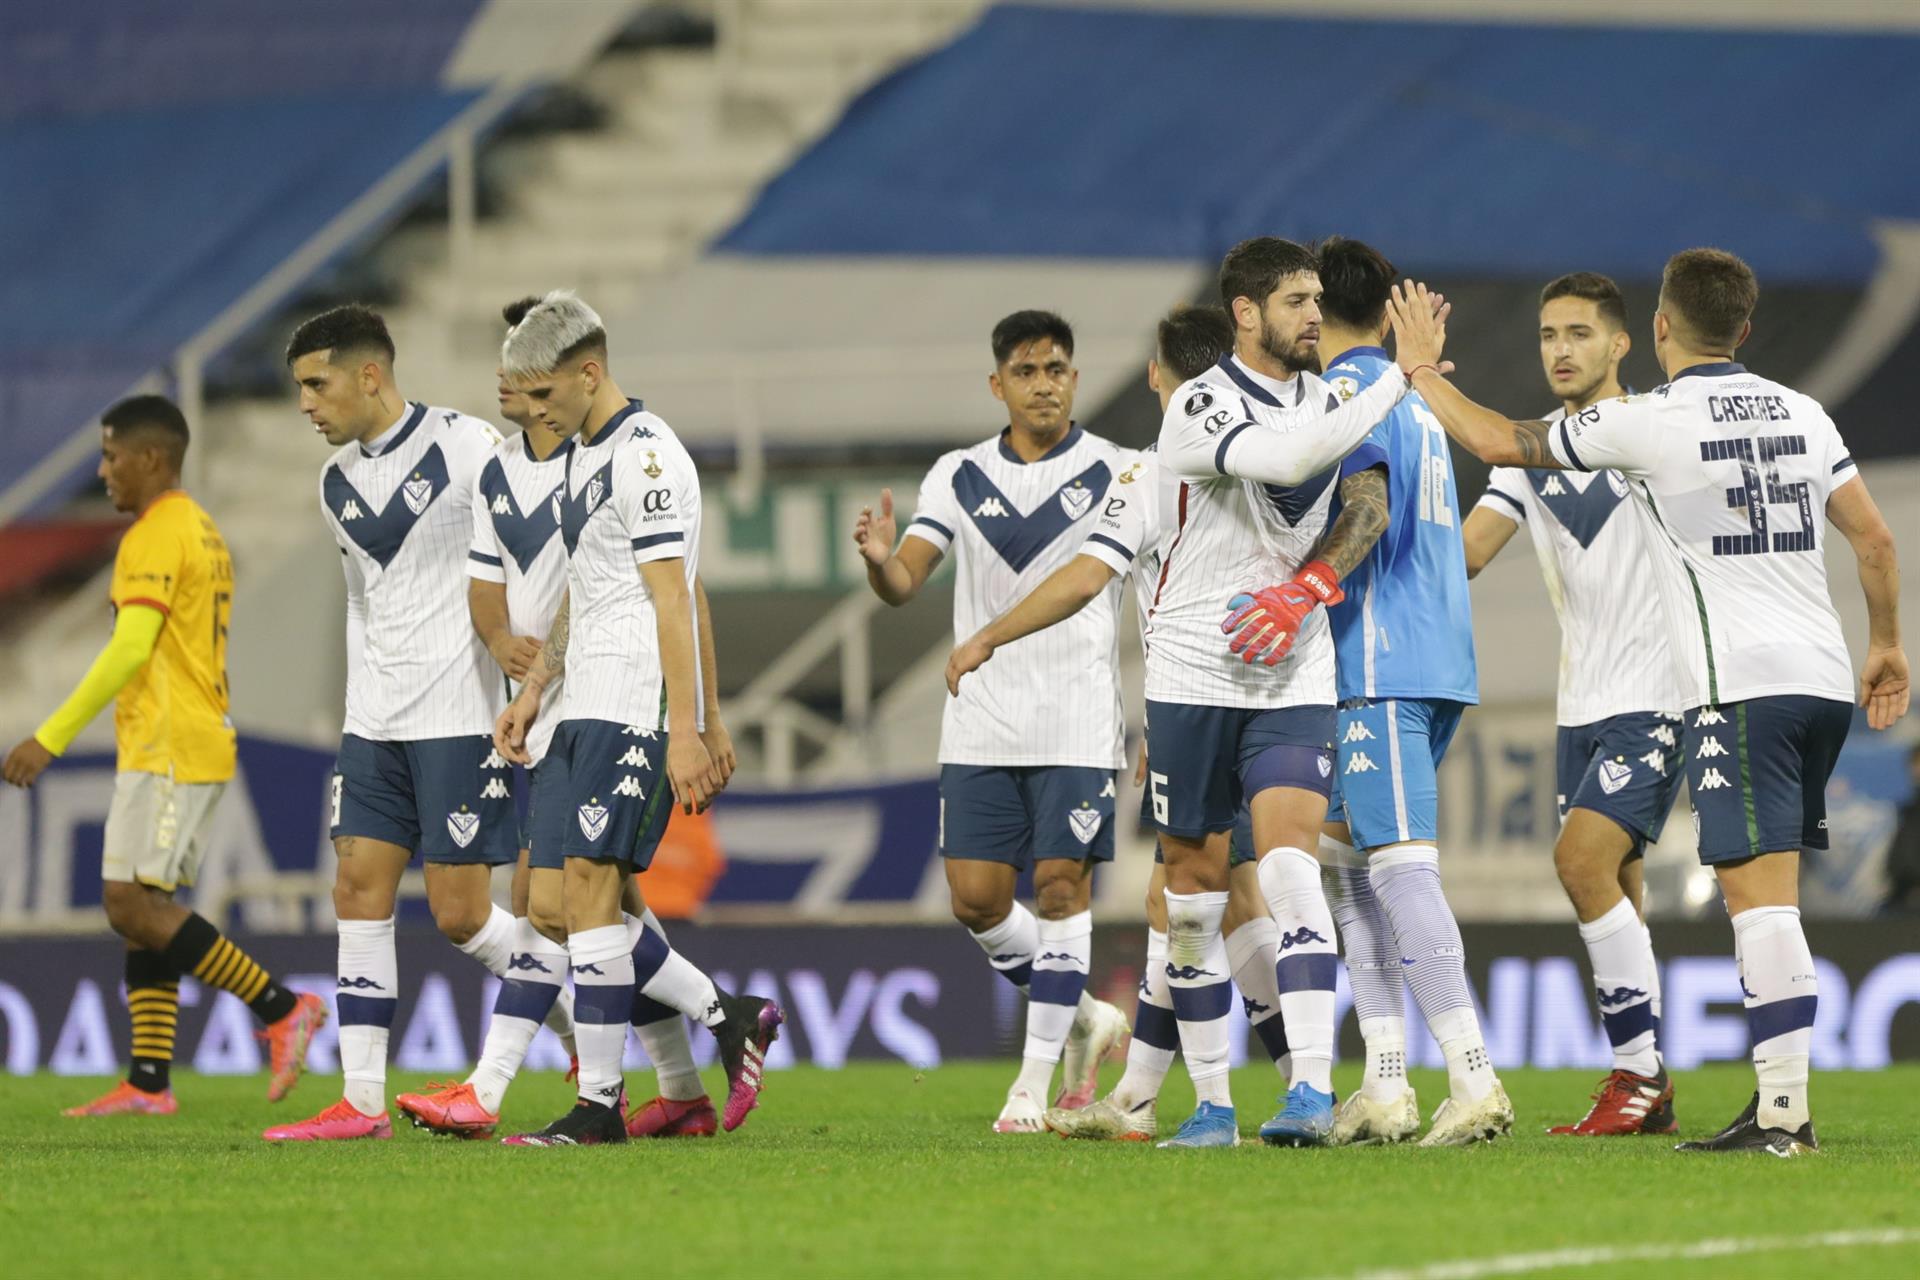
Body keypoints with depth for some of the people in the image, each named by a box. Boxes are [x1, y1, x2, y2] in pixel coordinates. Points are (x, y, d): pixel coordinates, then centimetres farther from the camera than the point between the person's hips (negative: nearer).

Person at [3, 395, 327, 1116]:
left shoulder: (156, 536, -12)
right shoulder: (205, 534, 19)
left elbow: (130, 650, -21)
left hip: (165, 750, -10)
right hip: (203, 746, 10)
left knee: (132, 906, -12)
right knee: (145, 909, 7)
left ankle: (281, 1009, -12)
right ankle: (149, 1083, 3)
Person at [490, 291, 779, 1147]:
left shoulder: (645, 457, -14)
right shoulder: (581, 454, 18)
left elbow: (673, 601, -18)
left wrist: (685, 730, -21)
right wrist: (533, 692, 23)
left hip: (637, 709, -10)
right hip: (588, 710, 10)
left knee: (590, 888, -11)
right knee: (589, 898, 6)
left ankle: (599, 1104, -9)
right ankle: (729, 1019, 17)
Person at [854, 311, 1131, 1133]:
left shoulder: (1115, 474, -1)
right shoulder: (959, 477, 7)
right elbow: (904, 584, -1)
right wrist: (878, 560, -24)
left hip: (1078, 722, -3)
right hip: (982, 721, 3)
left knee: (1062, 885, -7)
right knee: (975, 899, 0)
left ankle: (1037, 1079, 0)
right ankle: (1085, 1020, 22)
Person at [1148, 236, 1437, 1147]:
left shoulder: (1325, 397, 9)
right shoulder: (1200, 406, -12)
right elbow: (1288, 458, -32)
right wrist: (1396, 379, -29)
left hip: (1294, 679, 3)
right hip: (1194, 672, -3)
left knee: (1289, 861, -16)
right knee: (1194, 882, 5)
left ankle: (1313, 1088, -24)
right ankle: (1210, 1101, 16)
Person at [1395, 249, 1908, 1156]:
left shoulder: (1651, 422, -7)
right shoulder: (1803, 415, 11)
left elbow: (1501, 443, 1)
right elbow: (1874, 540, 14)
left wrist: (1421, 372, 17)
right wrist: (1885, 644, 28)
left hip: (1739, 689, -7)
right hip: (1823, 679, 7)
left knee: (1759, 893, -11)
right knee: (1769, 896, 13)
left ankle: (1785, 1110, -18)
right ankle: (1778, 1105, 12)